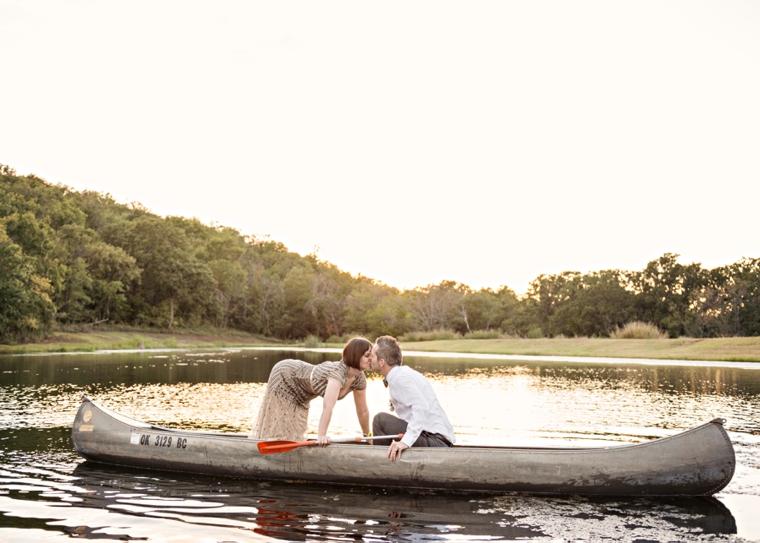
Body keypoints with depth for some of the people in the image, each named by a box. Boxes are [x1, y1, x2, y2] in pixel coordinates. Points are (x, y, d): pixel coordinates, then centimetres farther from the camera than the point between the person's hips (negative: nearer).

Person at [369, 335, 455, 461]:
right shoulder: (403, 372, 13)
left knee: (380, 419, -17)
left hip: (435, 441, -11)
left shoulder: (400, 378, -15)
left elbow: (421, 407, -28)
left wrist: (406, 441, -35)